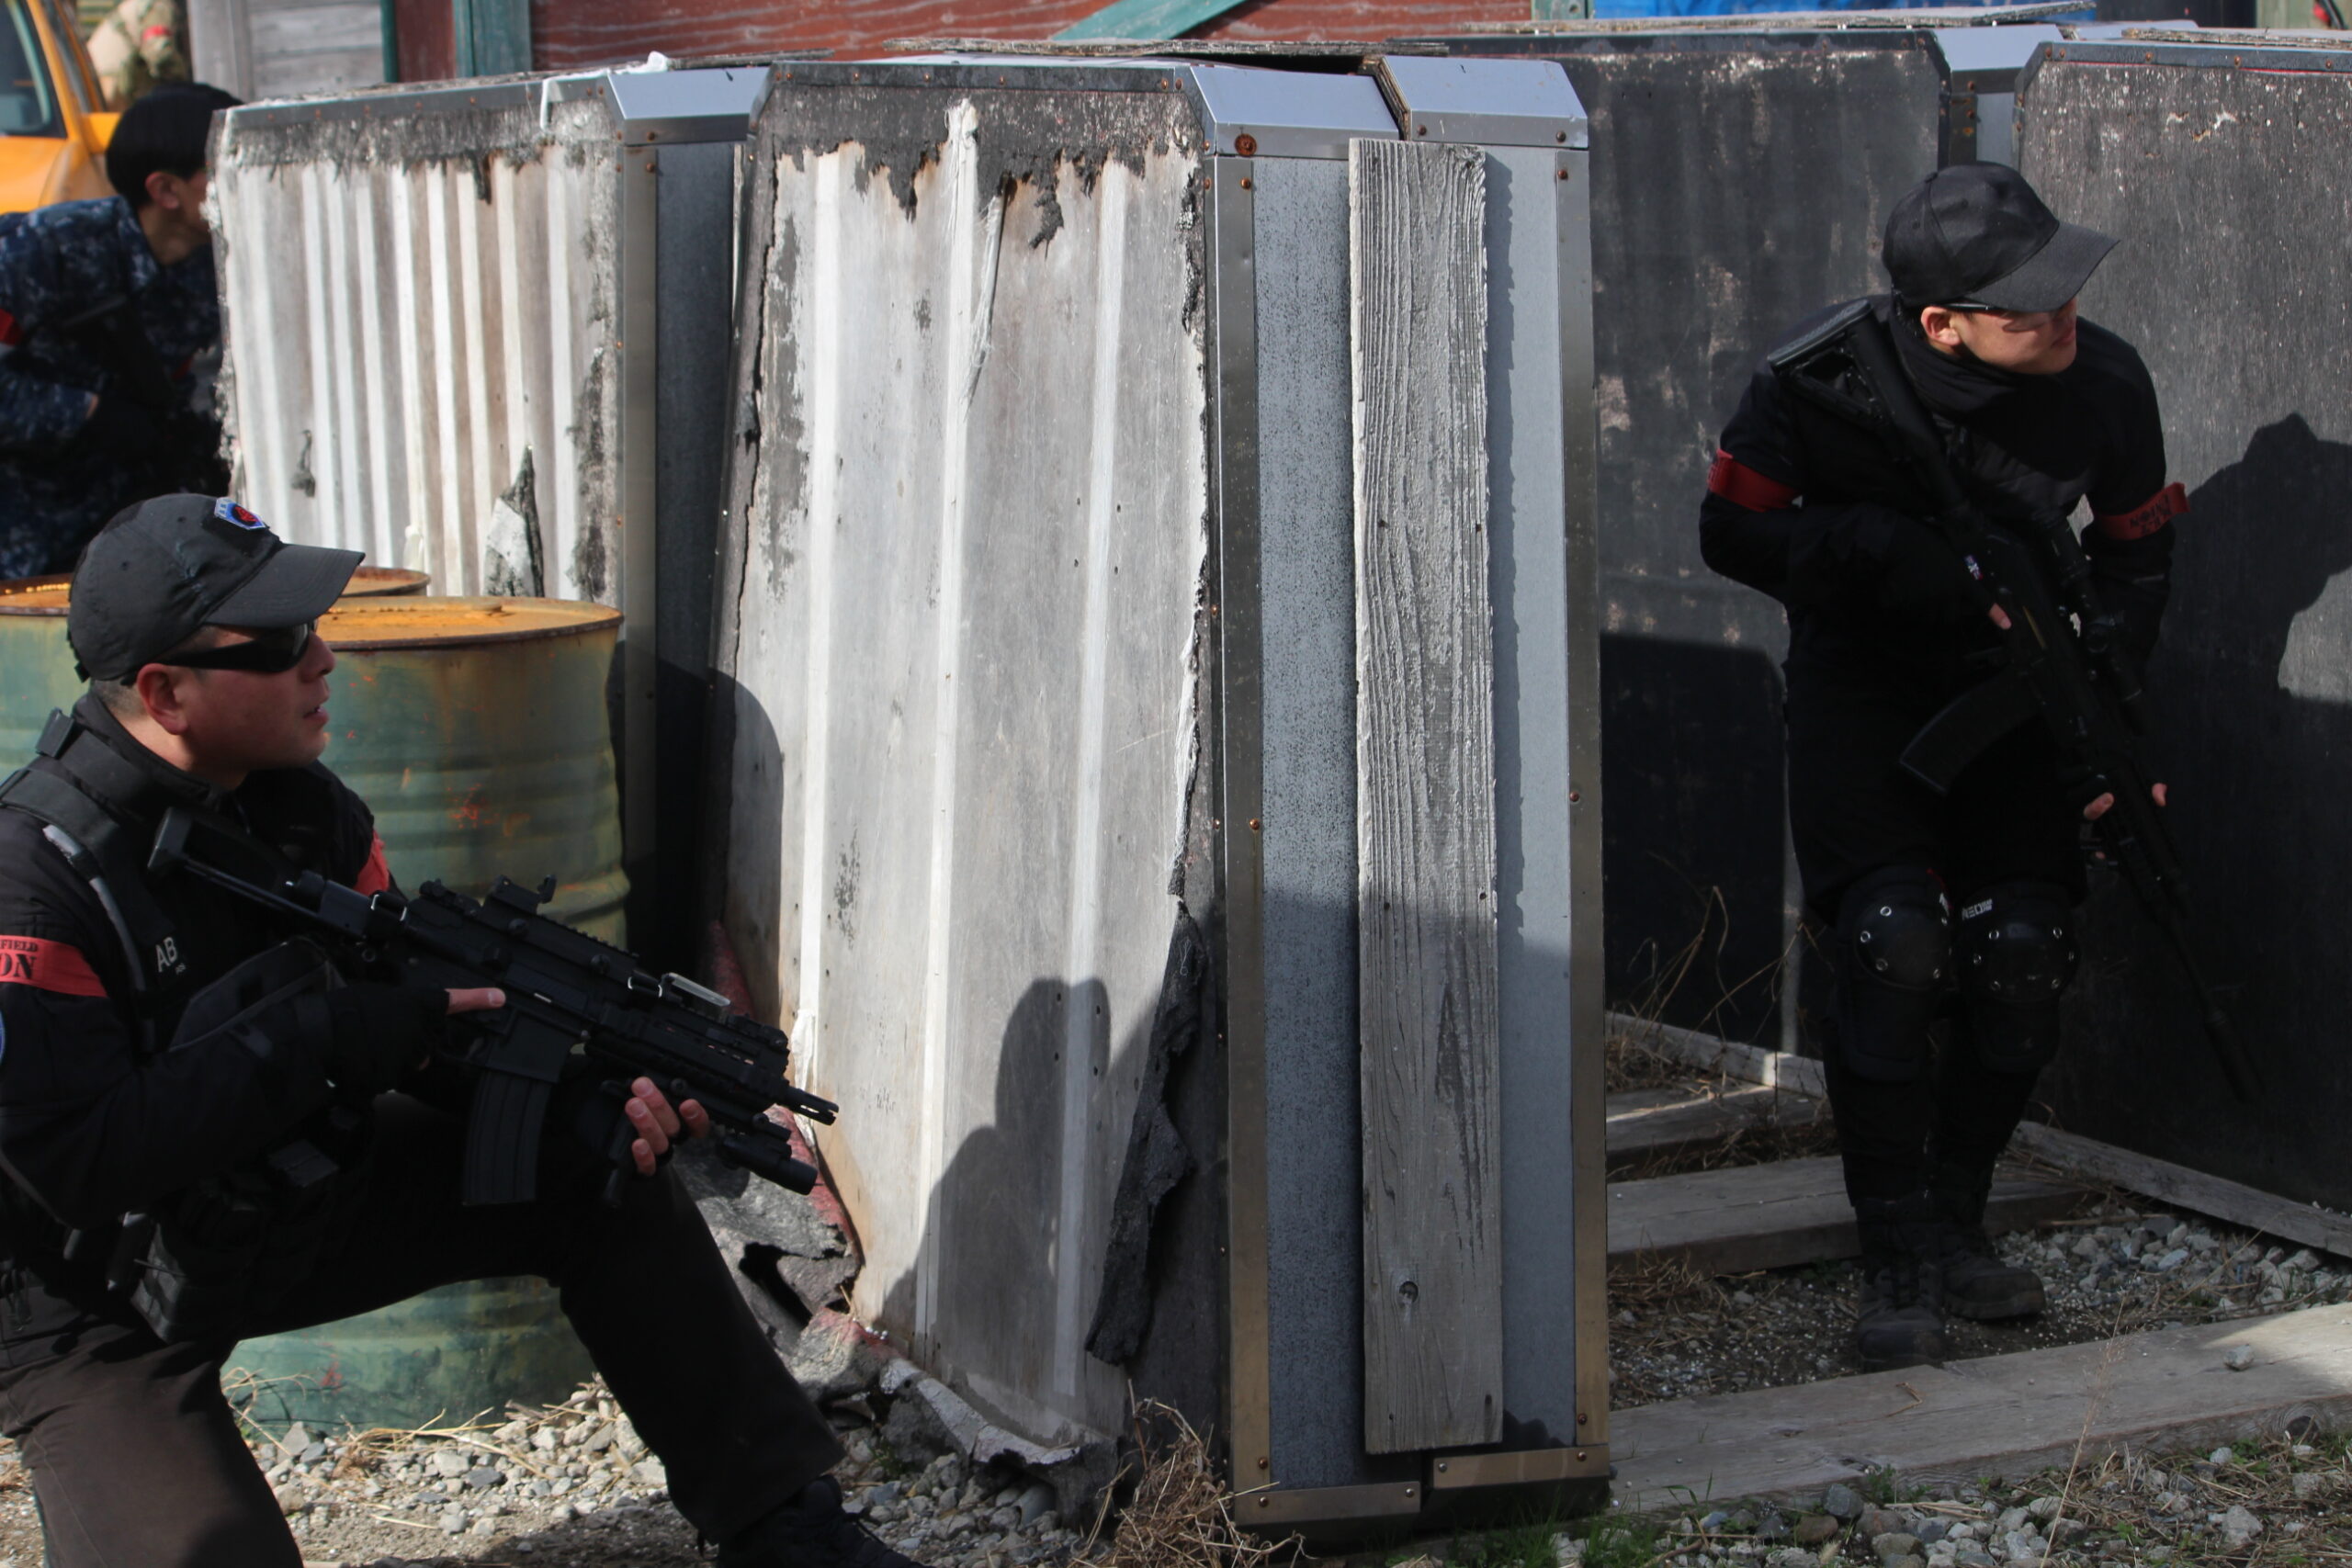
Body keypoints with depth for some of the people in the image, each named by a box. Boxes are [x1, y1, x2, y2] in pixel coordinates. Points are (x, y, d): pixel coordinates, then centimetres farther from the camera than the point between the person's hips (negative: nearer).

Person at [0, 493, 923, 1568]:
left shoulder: (300, 803, -4)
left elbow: (428, 1022, 2)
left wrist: (590, 1100, -17)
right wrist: (326, 1037, -30)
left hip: (294, 1203, 7)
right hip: (96, 1305, -7)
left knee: (607, 1182, -3)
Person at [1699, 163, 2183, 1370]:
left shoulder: (2105, 384, -16)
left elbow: (2136, 558, 0)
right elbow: (1733, 534, -16)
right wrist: (1912, 561, -28)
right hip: (1862, 690, -2)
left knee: (2021, 961, -8)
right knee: (1890, 944, -19)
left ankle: (1955, 1225, 13)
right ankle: (1899, 1265, -8)